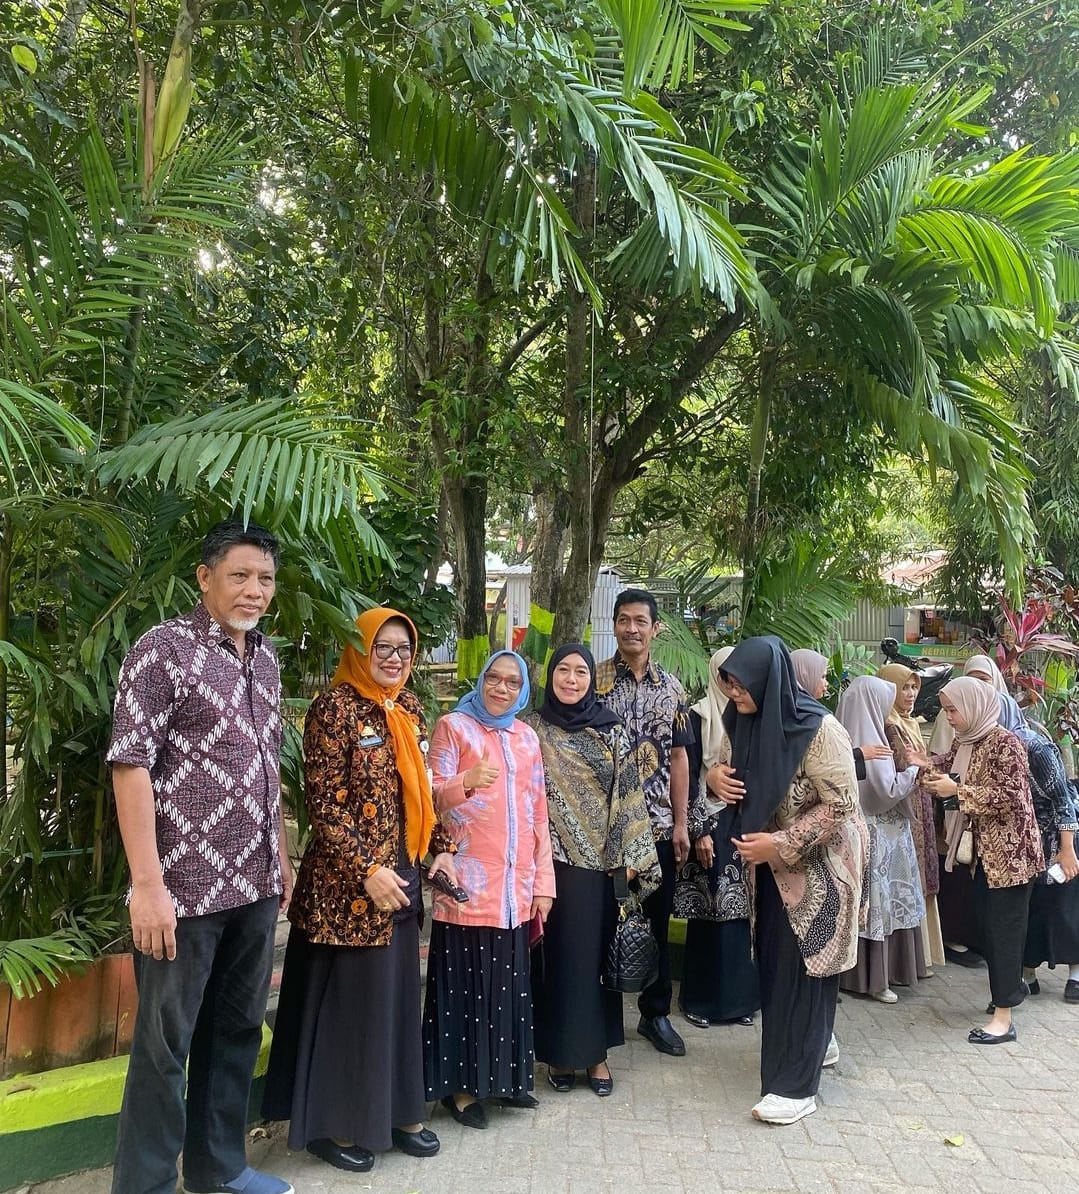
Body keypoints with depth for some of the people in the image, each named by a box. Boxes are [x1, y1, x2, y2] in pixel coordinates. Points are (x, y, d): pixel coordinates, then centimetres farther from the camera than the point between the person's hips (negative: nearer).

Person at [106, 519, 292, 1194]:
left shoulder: (265, 657, 10)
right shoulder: (164, 650, -11)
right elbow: (130, 765, -15)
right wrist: (148, 884, -19)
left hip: (256, 886, 7)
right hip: (185, 886, -7)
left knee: (238, 1029, 18)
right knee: (165, 1044, 7)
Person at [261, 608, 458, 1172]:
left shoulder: (408, 707, 9)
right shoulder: (335, 707, -13)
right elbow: (324, 803, -17)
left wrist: (441, 848, 7)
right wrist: (367, 870, -19)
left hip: (401, 875, 7)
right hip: (347, 883, -7)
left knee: (397, 995, 15)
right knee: (346, 999, 5)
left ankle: (395, 1112, 31)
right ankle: (334, 1124, 22)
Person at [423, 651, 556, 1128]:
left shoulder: (527, 737, 14)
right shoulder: (453, 726, 0)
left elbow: (538, 811, 15)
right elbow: (432, 797, -6)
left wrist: (543, 880, 11)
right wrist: (467, 782, -27)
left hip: (515, 887, 5)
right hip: (467, 885, -4)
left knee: (509, 982, 9)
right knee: (464, 982, 0)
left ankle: (504, 1076, 24)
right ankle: (460, 1085, 13)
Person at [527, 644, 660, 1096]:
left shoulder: (612, 729, 3)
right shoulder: (533, 729, -1)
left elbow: (628, 794, 3)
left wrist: (630, 856, -1)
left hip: (602, 859, 1)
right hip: (555, 860, -1)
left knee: (597, 953, 8)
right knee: (560, 954, 4)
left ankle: (596, 1051, 22)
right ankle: (559, 1052, 19)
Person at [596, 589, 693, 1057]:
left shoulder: (671, 687, 7)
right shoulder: (595, 680, -4)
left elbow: (678, 758, 9)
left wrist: (681, 823, 4)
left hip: (658, 824, 3)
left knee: (657, 921, 12)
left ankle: (656, 1012, 27)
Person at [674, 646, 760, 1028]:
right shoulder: (699, 716, -5)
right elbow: (689, 777, -7)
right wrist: (699, 831, -12)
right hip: (712, 821, -4)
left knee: (743, 909, 7)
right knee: (708, 910, 1)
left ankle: (739, 996, 19)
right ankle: (700, 998, 14)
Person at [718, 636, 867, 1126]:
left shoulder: (818, 730, -23)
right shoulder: (747, 724, -1)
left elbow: (841, 805, -21)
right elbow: (739, 777, 16)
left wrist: (780, 844, -24)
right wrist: (717, 776, -8)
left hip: (815, 868, -7)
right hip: (771, 867, 7)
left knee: (801, 969, -2)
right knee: (773, 964, 12)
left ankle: (796, 1085, 9)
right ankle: (810, 1046, 34)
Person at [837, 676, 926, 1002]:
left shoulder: (852, 734, 6)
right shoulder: (867, 739, -21)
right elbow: (886, 788, -21)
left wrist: (907, 768, 12)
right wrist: (913, 769, -6)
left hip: (870, 828, 9)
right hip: (874, 834, -9)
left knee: (881, 900, 16)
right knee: (875, 901, 0)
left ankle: (882, 968, 26)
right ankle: (871, 977, 9)